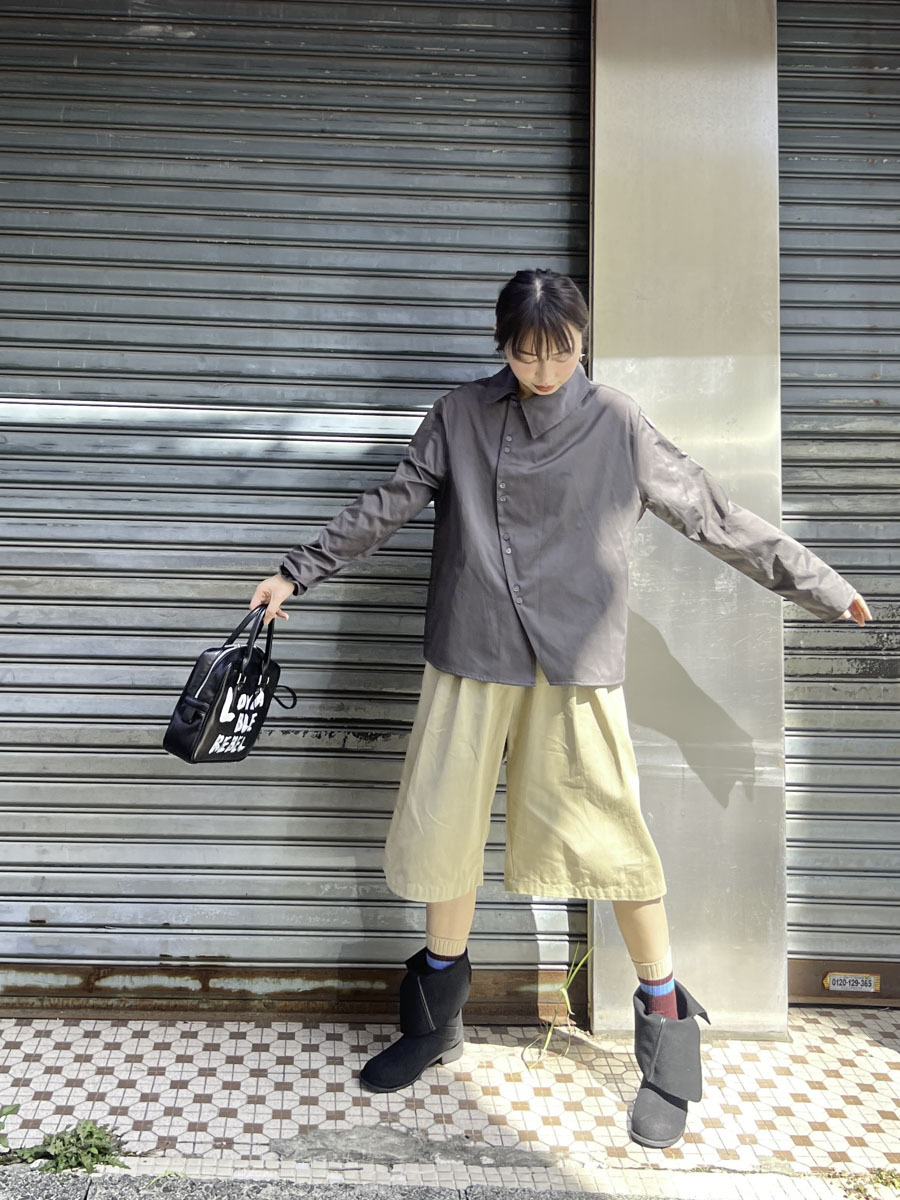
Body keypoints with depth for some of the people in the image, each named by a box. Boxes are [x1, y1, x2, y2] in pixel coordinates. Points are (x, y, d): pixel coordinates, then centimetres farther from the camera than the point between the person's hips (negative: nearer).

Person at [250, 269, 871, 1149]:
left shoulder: (616, 425, 0)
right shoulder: (460, 418, 4)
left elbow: (712, 515, 3)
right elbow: (386, 507, 8)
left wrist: (822, 587, 5)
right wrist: (298, 573, 7)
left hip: (575, 664, -2)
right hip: (472, 657, 3)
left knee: (609, 836, -5)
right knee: (446, 826, 10)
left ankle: (666, 1030, 19)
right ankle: (437, 1020, 33)